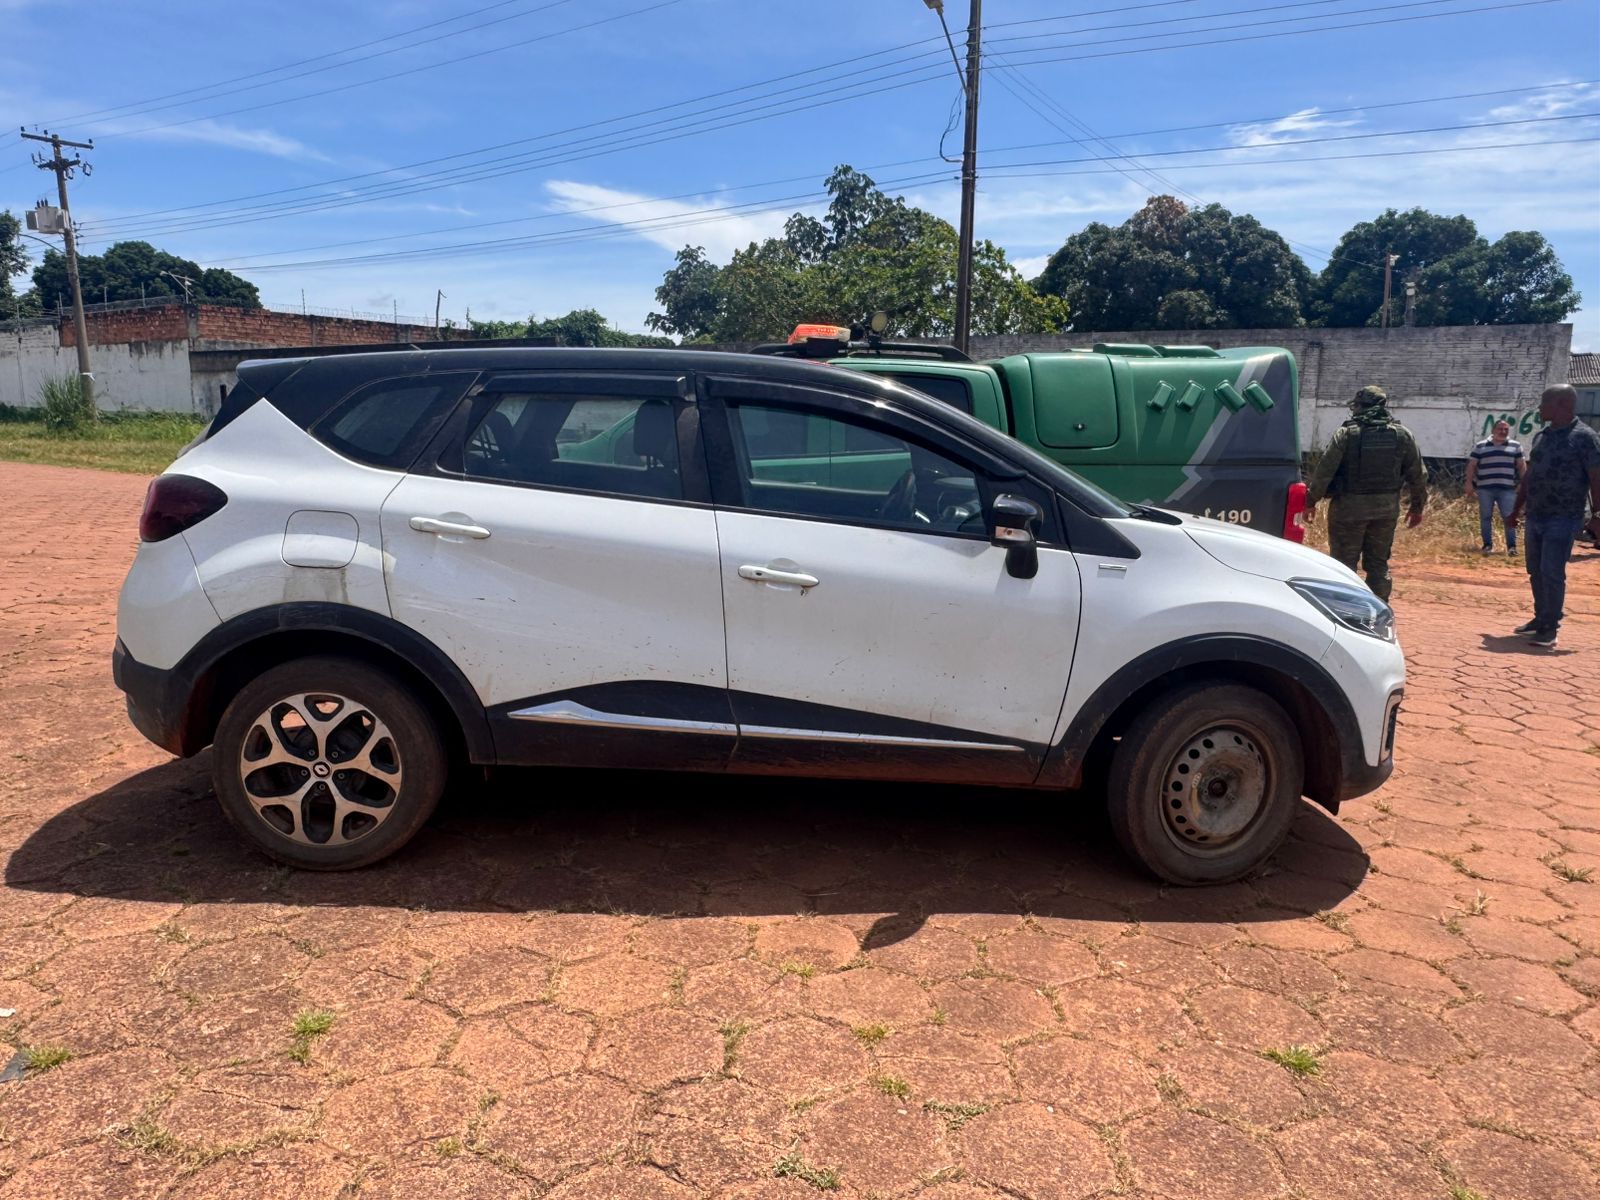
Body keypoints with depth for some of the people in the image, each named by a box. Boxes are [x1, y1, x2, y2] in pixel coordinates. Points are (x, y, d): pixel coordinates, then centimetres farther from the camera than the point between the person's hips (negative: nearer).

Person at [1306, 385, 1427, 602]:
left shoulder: (1346, 434, -9)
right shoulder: (1403, 435, 3)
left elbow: (1324, 471, -11)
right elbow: (1418, 476, 7)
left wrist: (1311, 500, -2)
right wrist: (1417, 507, 17)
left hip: (1349, 507, -4)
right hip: (1386, 509, 4)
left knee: (1344, 565, 3)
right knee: (1379, 565, 13)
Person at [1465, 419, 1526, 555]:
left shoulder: (1515, 446, 10)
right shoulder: (1480, 446, 7)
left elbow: (1522, 465, 11)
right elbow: (1471, 465, 7)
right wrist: (1469, 483, -1)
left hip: (1507, 488, 0)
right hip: (1485, 488, 0)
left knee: (1509, 517, -4)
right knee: (1485, 517, 3)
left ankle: (1512, 546, -2)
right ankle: (1487, 545, 11)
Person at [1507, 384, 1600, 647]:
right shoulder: (1542, 436, 12)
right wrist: (1516, 510, 20)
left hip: (1562, 520, -7)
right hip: (1535, 517, 7)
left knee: (1552, 573, -7)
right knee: (1535, 571, 12)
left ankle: (1550, 627, 1)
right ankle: (1541, 618, 24)